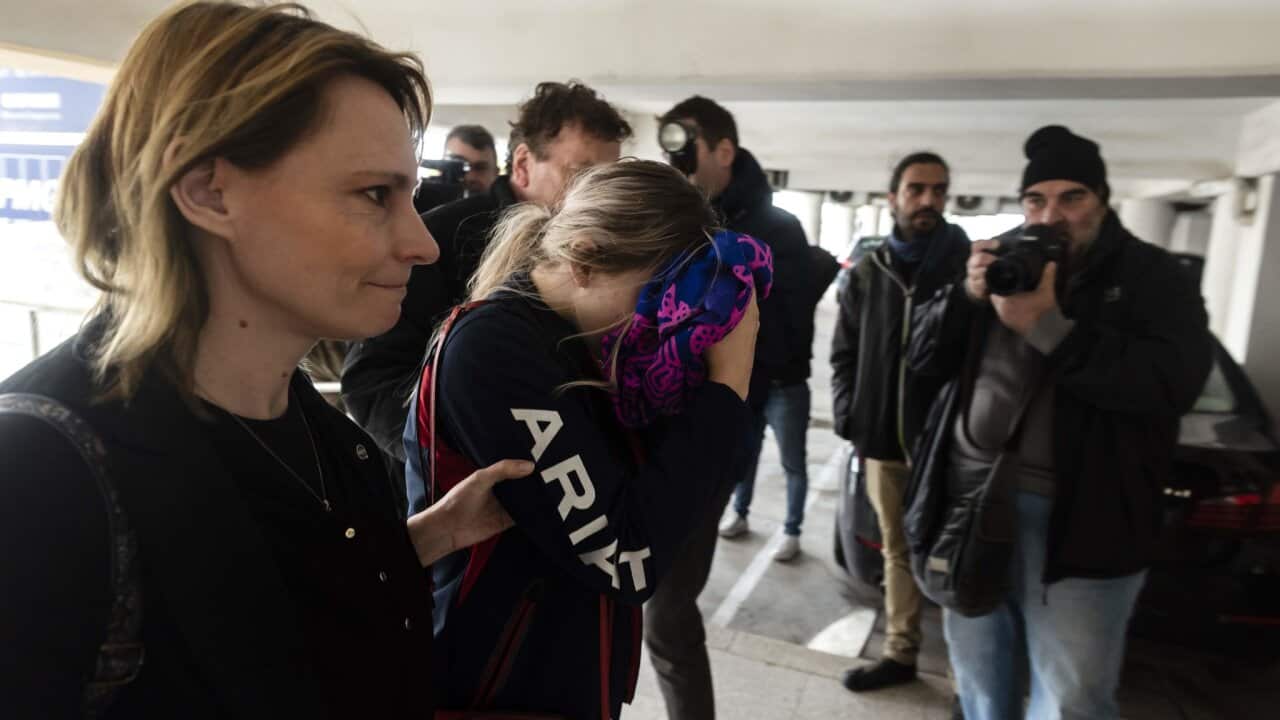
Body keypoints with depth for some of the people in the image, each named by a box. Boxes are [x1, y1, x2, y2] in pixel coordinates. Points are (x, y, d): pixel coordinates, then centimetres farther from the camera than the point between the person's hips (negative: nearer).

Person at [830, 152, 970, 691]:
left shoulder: (970, 264, -1)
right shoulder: (868, 272, 9)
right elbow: (844, 352, 11)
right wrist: (848, 416, -1)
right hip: (882, 441, 4)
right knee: (898, 550, 15)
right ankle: (900, 654, 29)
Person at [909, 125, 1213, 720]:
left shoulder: (1152, 276, 0)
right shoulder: (1004, 262, 9)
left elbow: (1175, 384, -16)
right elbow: (924, 358, 7)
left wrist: (1049, 325, -22)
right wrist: (968, 294, -11)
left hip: (1077, 516, -3)